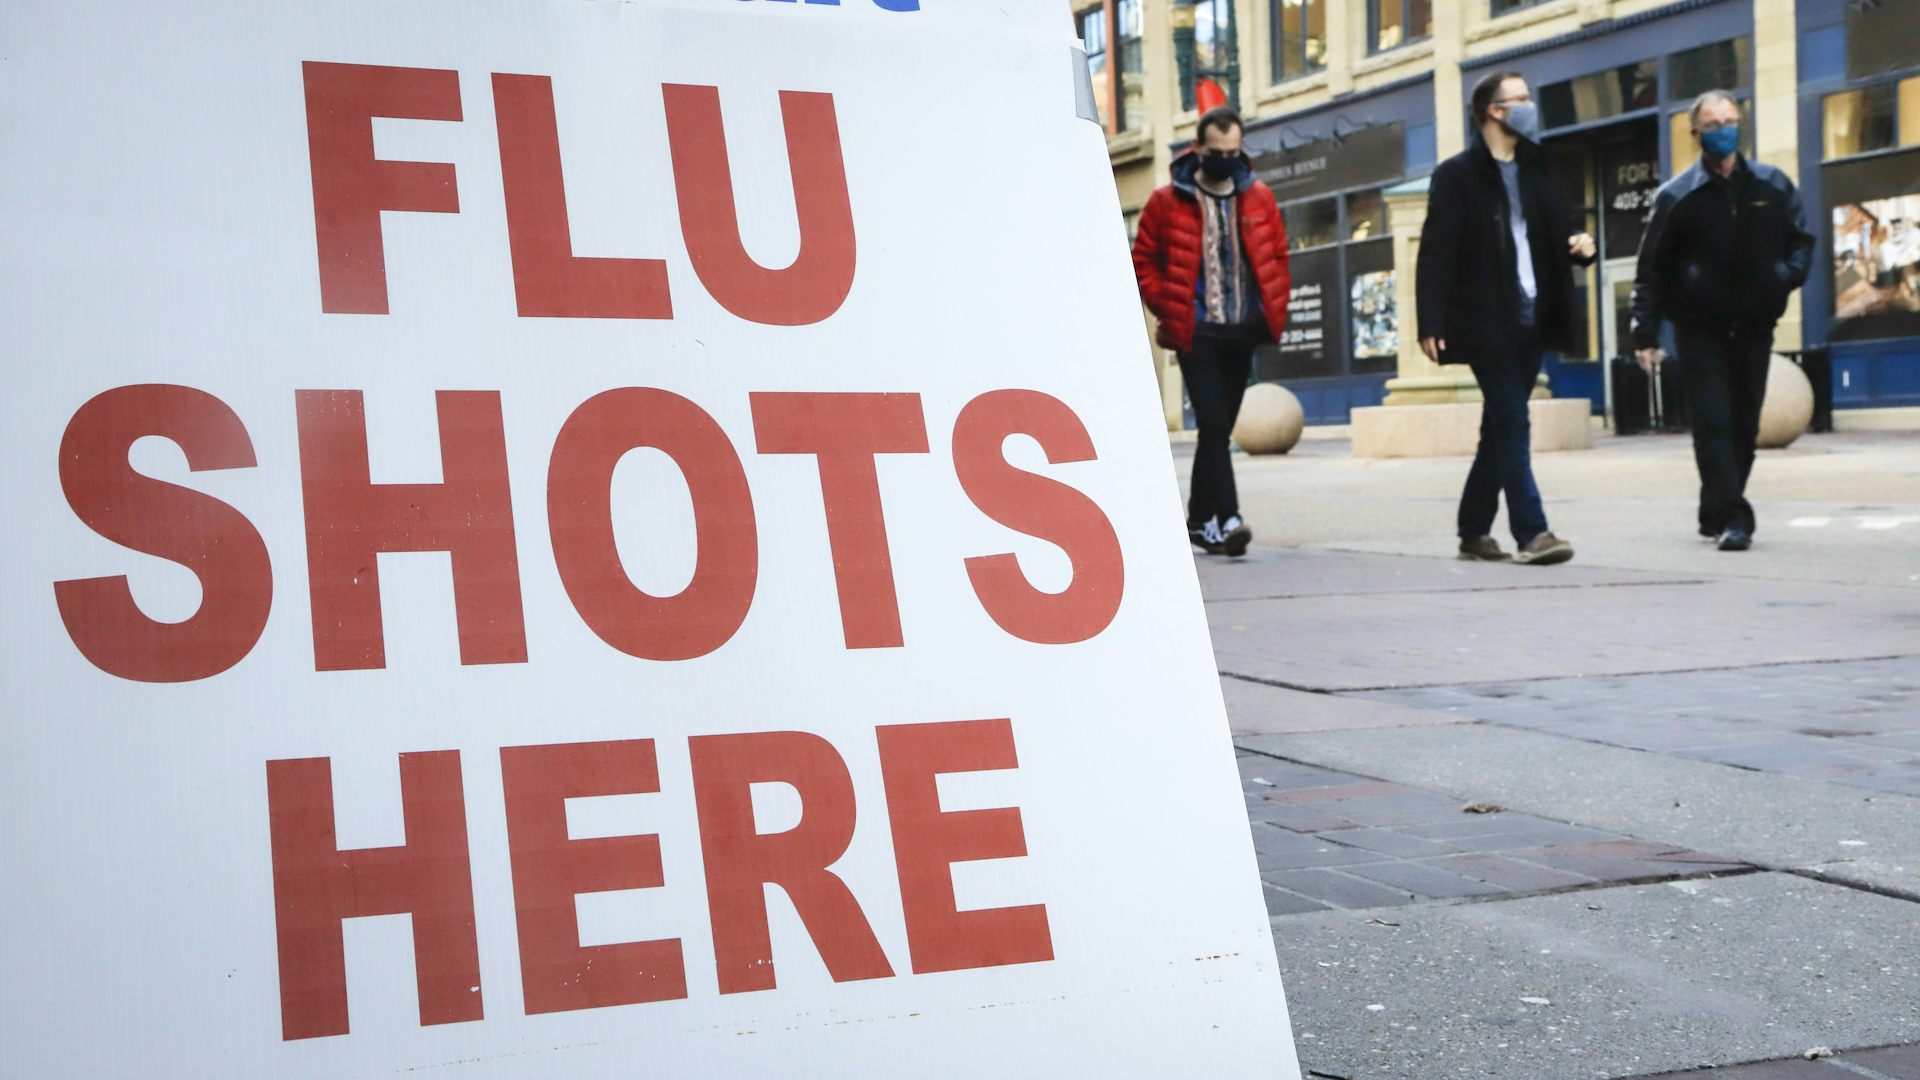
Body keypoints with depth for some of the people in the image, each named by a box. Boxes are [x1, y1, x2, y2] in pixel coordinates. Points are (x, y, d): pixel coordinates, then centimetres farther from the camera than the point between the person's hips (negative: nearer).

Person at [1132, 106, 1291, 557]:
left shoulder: (1259, 199, 8)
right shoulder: (1167, 202, -2)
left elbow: (1277, 257, 15)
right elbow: (1143, 262, 2)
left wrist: (1274, 312, 5)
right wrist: (1169, 310, -6)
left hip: (1242, 332, 4)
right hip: (1196, 333, -4)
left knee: (1217, 428, 11)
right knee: (1215, 425, -13)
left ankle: (1200, 519, 22)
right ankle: (1226, 519, -16)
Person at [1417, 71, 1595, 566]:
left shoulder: (1535, 171, 15)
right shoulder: (1457, 174, -5)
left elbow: (1556, 235, 22)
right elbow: (1435, 254, -10)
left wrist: (1580, 244, -2)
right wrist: (1432, 324, -17)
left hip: (1532, 320, 7)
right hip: (1486, 324, -7)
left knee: (1501, 427, 10)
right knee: (1513, 424, -11)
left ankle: (1474, 531, 19)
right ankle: (1531, 532, -12)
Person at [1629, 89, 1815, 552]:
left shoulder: (1772, 185, 5)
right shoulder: (1677, 196, -3)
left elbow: (1801, 239, 15)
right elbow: (1651, 269, -2)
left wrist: (1789, 272, -8)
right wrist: (1646, 334, -8)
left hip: (1755, 328, 3)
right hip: (1699, 331, -3)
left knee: (1743, 426, 9)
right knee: (1714, 423, -12)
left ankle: (1716, 513, 23)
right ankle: (1733, 517, -15)